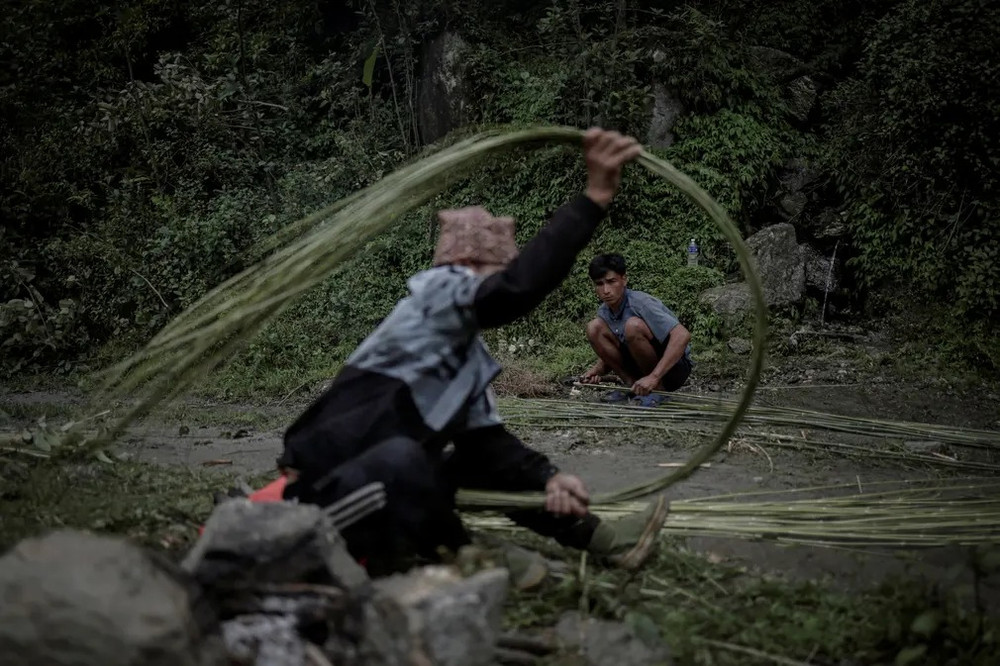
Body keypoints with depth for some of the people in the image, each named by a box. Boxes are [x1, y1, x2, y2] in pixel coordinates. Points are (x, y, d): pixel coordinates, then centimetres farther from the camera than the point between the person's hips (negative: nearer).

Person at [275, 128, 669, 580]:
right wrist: (594, 198, -33)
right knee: (403, 460, -39)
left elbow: (486, 441, 8)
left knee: (489, 468, 18)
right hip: (326, 484, -10)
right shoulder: (435, 291, -12)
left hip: (382, 487, 10)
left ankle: (600, 539, 19)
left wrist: (547, 478, -8)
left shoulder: (468, 354, 15)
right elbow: (519, 288, -30)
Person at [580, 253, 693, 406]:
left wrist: (654, 377, -39)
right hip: (641, 366, 7)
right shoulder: (603, 312, 0)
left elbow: (683, 335, -34)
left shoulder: (641, 303, -23)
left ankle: (658, 389, -14)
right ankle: (632, 386, -2)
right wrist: (597, 370, -12)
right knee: (594, 327, -9)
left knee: (633, 326, -32)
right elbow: (609, 355, 13)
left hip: (674, 366, -7)